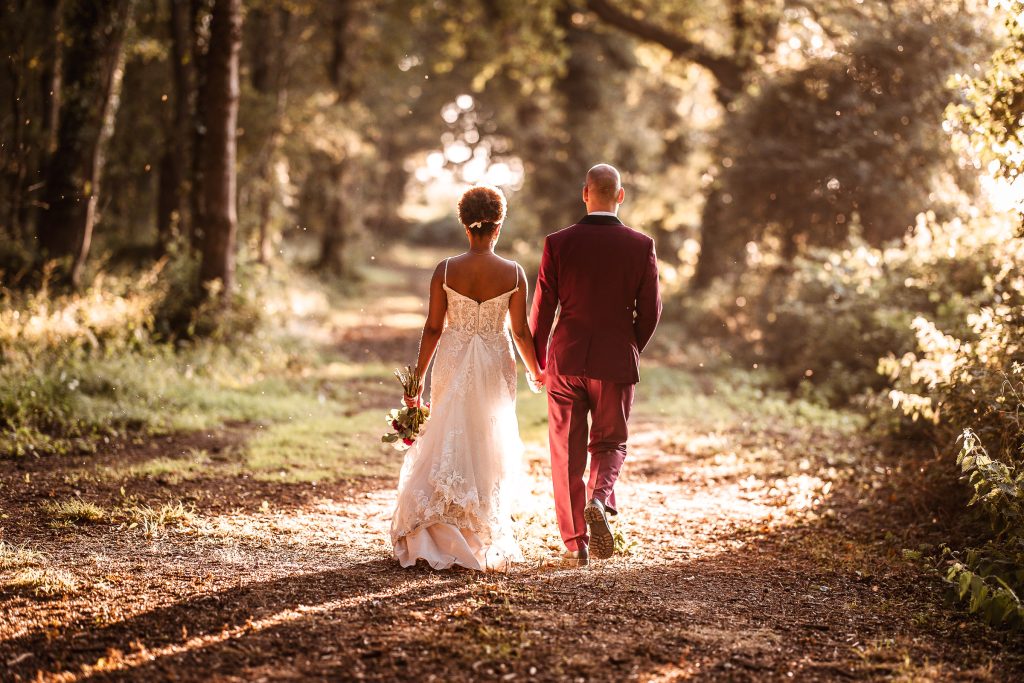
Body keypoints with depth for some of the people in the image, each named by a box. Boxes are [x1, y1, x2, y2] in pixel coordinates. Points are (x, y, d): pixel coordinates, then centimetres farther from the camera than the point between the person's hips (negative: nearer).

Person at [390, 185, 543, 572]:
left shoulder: (445, 270, -7)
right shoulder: (513, 273, -8)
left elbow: (433, 328, -5)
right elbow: (520, 331, -4)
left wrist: (418, 377, 4)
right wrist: (535, 372, 11)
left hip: (453, 364, 0)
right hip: (494, 366, 0)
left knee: (447, 445, 11)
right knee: (490, 450, 11)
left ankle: (439, 540, 7)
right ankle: (484, 542, 15)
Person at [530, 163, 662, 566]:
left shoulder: (557, 244, -5)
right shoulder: (641, 246, -5)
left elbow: (542, 309, -2)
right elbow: (650, 310, -2)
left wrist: (538, 361, 11)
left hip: (566, 360, 0)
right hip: (616, 363, 0)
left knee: (567, 452, 10)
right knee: (610, 443, 17)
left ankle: (575, 544, 11)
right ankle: (599, 500, -13)